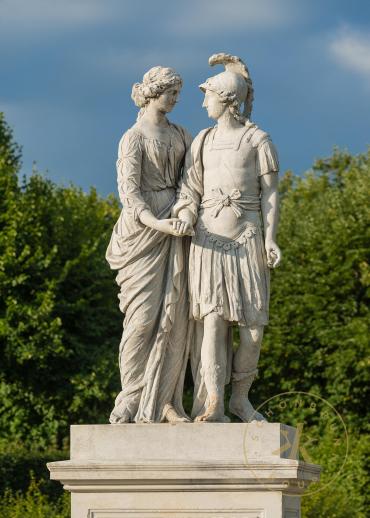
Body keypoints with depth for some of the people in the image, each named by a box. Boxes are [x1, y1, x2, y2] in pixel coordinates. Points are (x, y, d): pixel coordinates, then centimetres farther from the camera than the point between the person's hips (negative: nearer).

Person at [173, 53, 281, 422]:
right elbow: (192, 188, 8)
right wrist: (184, 219, -13)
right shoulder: (204, 141, 13)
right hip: (209, 235, 2)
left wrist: (270, 239, -11)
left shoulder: (258, 140, 2)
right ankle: (212, 404, -22)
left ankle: (240, 397, 16)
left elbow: (270, 192, -1)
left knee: (253, 322, -2)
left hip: (246, 236, -2)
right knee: (213, 315, -12)